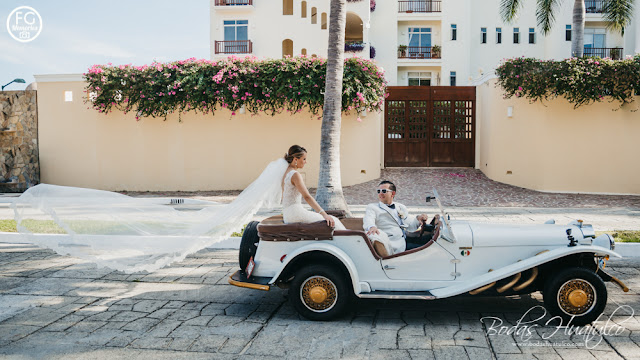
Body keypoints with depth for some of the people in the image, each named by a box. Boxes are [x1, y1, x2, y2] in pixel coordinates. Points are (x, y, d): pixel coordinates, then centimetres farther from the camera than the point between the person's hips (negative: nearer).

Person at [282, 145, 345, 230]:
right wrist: (324, 214, -29)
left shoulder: (286, 173, 16)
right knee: (331, 222, -4)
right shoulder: (295, 175, -13)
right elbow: (307, 197, -23)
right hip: (296, 214, -10)